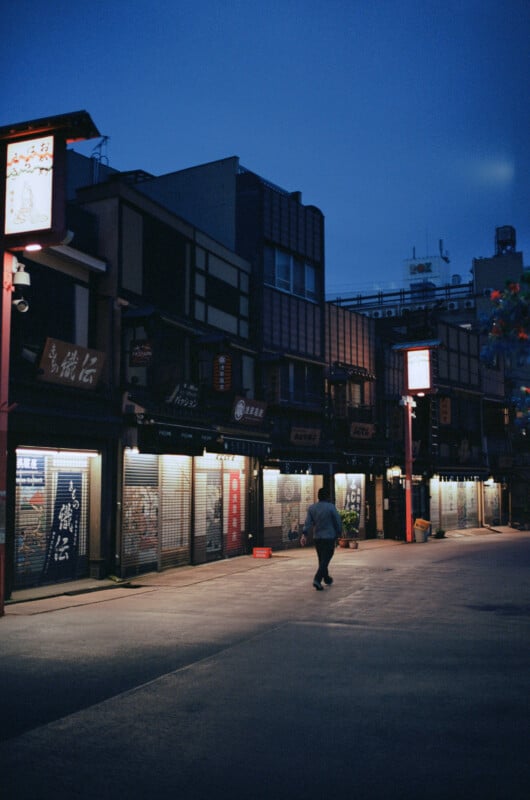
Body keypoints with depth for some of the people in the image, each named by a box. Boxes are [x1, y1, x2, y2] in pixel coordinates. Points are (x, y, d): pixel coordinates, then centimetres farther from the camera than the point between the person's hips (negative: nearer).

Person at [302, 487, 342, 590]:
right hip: (329, 537, -5)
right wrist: (338, 533, 9)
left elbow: (308, 522, -6)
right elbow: (338, 522, -6)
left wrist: (304, 534, -8)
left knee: (322, 559, 19)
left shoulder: (312, 508, 2)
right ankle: (317, 579, -21)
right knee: (325, 560, -6)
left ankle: (327, 579, 34)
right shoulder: (331, 507, -10)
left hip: (317, 537, 5)